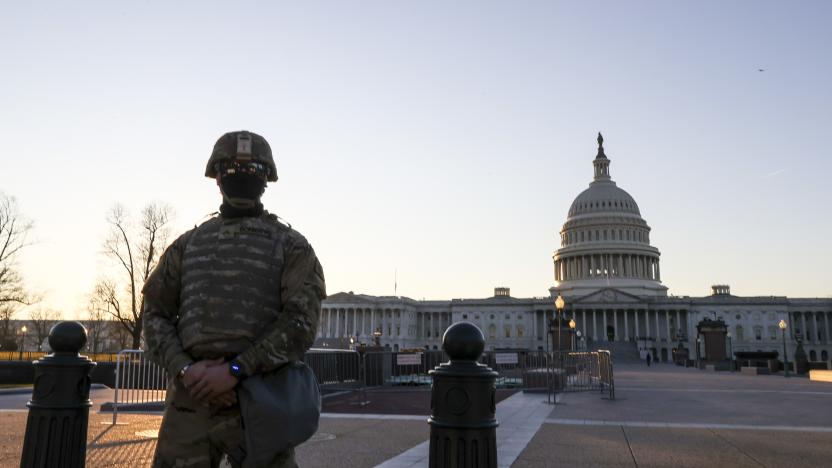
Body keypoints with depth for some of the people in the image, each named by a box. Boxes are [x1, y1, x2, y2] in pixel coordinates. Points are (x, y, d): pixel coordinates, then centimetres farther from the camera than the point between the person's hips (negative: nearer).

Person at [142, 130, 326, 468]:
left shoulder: (291, 246, 4)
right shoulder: (188, 245, 15)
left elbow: (301, 322, -8)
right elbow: (155, 314, 10)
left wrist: (235, 370, -16)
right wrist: (185, 369, -8)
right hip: (192, 396, 3)